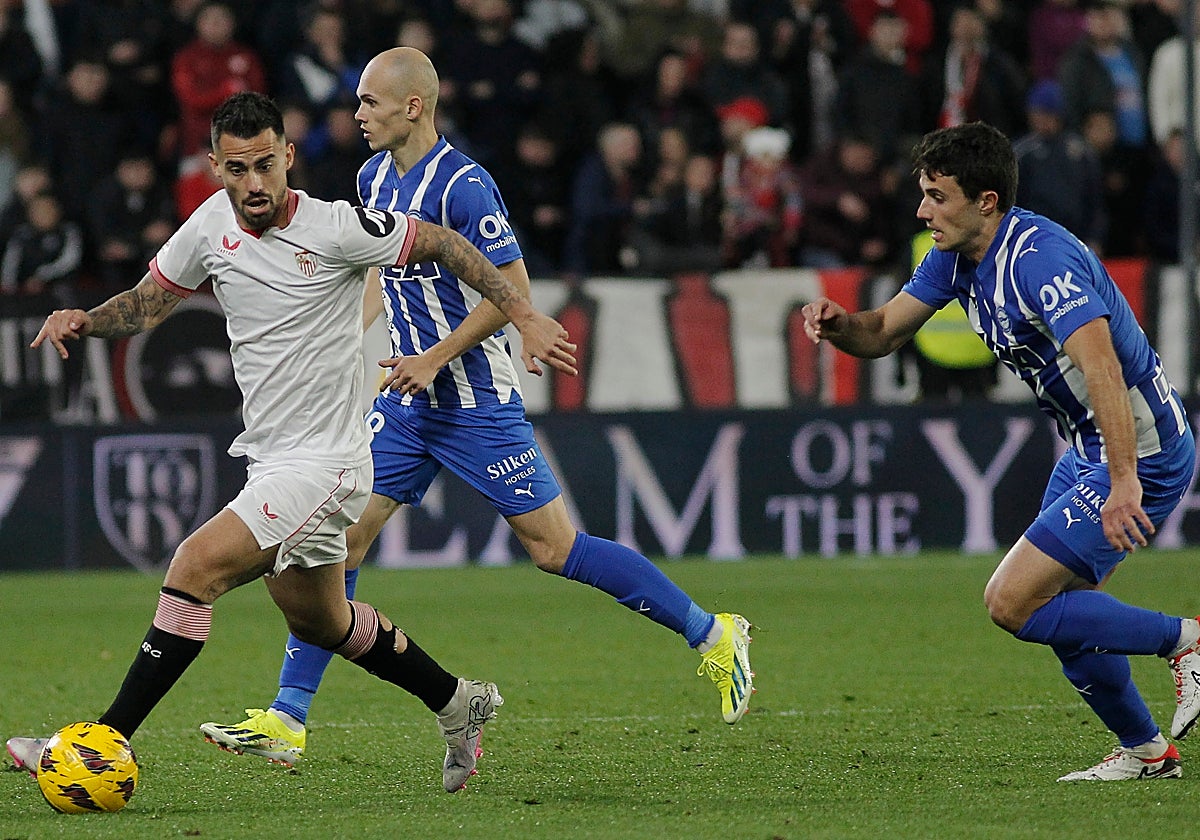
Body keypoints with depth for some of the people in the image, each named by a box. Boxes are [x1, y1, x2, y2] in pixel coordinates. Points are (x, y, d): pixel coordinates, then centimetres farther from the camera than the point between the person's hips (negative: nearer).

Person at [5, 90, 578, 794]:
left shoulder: (337, 229, -16)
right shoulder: (211, 226, 1)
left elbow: (445, 245, -4)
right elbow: (149, 304, 14)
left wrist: (527, 317, -9)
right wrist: (83, 320, -6)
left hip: (323, 465, -8)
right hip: (269, 460, 8)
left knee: (195, 569, -21)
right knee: (320, 624, 22)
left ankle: (107, 742, -19)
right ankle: (458, 703, 41)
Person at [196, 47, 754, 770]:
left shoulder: (463, 185, -18)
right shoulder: (375, 177, 8)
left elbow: (512, 289, -19)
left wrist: (436, 356, -19)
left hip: (476, 403, -8)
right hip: (409, 405, 8)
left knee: (554, 548, -4)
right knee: (341, 536, -1)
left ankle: (713, 635, 10)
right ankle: (287, 718, 1)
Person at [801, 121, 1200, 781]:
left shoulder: (1038, 257, -26)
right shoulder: (955, 257, 4)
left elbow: (1102, 365, -36)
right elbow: (884, 332, 11)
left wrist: (1124, 482, -44)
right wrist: (836, 323, -13)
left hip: (1142, 452, -10)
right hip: (1086, 453, 10)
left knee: (1013, 603, -12)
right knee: (1063, 611, 15)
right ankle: (1145, 751, 28)